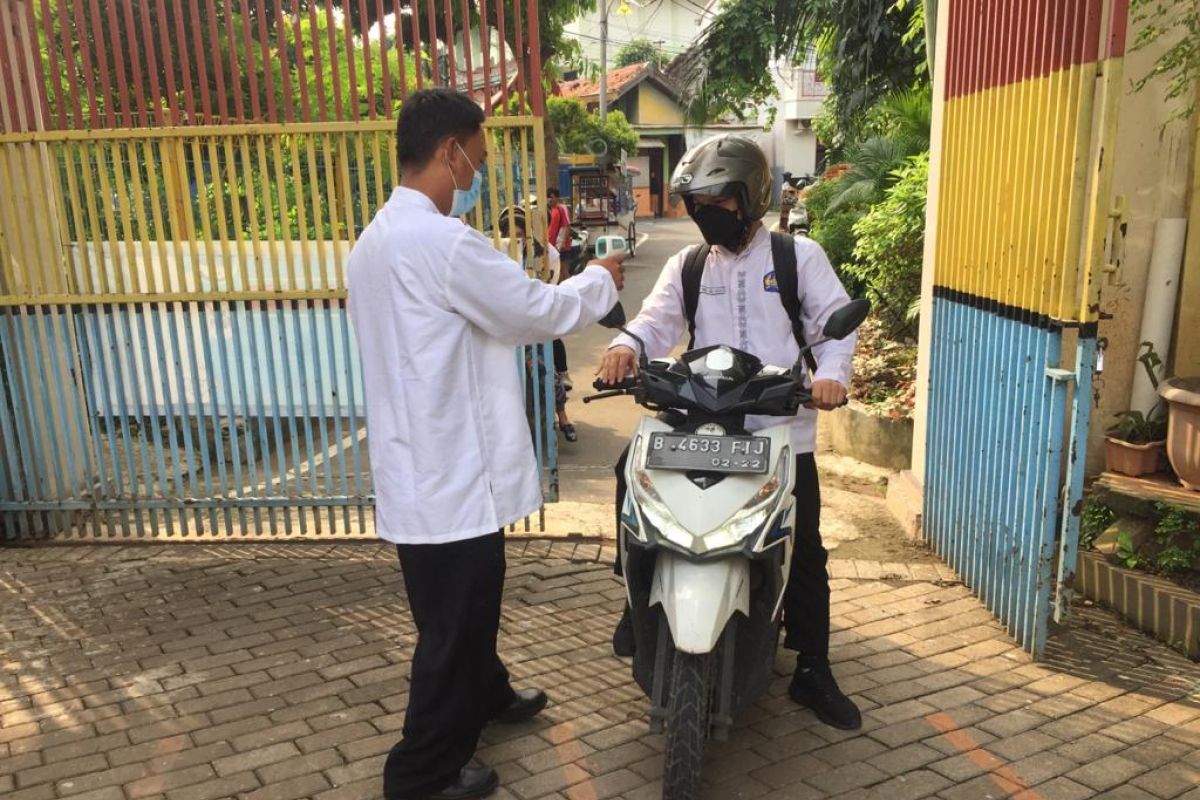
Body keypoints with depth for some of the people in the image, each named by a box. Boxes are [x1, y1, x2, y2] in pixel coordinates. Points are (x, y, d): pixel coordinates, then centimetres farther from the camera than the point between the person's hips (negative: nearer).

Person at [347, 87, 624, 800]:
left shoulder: (379, 239, 10)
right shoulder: (442, 242, -23)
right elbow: (537, 311, -15)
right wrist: (601, 281, 1)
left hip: (424, 467, 10)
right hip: (449, 474, -10)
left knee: (469, 607, 27)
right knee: (453, 624, 7)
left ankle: (485, 696, 49)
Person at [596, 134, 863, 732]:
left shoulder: (799, 256, 5)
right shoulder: (687, 266, 12)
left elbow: (836, 319, -3)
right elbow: (658, 320, -2)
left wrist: (831, 373, -23)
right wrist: (626, 346, -24)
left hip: (782, 427, -2)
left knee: (805, 550, 3)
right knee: (635, 467, -18)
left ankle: (812, 672, 20)